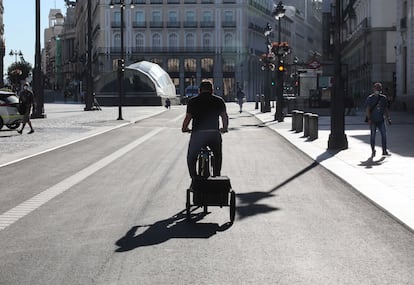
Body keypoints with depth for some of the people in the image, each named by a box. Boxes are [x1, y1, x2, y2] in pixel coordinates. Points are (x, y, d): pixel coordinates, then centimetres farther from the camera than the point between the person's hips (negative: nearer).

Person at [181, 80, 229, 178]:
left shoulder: (192, 101, 4)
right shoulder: (219, 100, 9)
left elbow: (188, 118, -1)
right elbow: (224, 116, 6)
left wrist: (184, 128, 16)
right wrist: (224, 128, 23)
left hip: (197, 133, -2)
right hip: (214, 133, 2)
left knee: (191, 158, 17)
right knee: (217, 157, 26)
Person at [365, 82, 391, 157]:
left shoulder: (383, 98, 10)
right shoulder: (370, 98, -3)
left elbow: (385, 109, 15)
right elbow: (367, 109, -6)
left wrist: (388, 118, 9)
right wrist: (369, 119, -15)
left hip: (381, 120, 4)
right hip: (373, 120, -4)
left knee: (384, 134, 0)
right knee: (373, 135, 1)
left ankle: (384, 151, 7)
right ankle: (373, 151, 11)